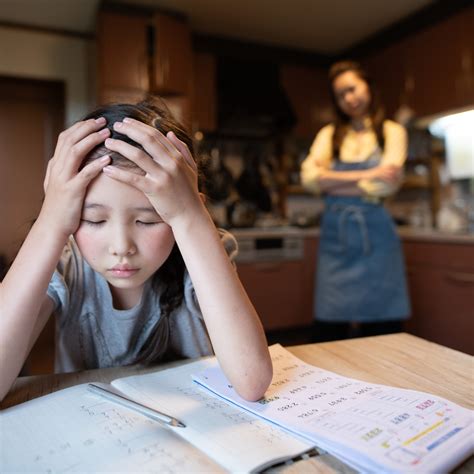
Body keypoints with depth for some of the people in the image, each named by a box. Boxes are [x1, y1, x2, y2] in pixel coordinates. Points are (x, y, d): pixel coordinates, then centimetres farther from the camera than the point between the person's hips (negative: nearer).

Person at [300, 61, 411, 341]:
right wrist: (366, 175, -10)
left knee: (383, 330, 3)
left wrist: (331, 182, -4)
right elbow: (309, 178, -5)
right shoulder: (329, 134, 13)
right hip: (336, 237, 2)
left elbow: (385, 185, -7)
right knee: (330, 331, 2)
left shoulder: (392, 131, 8)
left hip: (375, 237, -1)